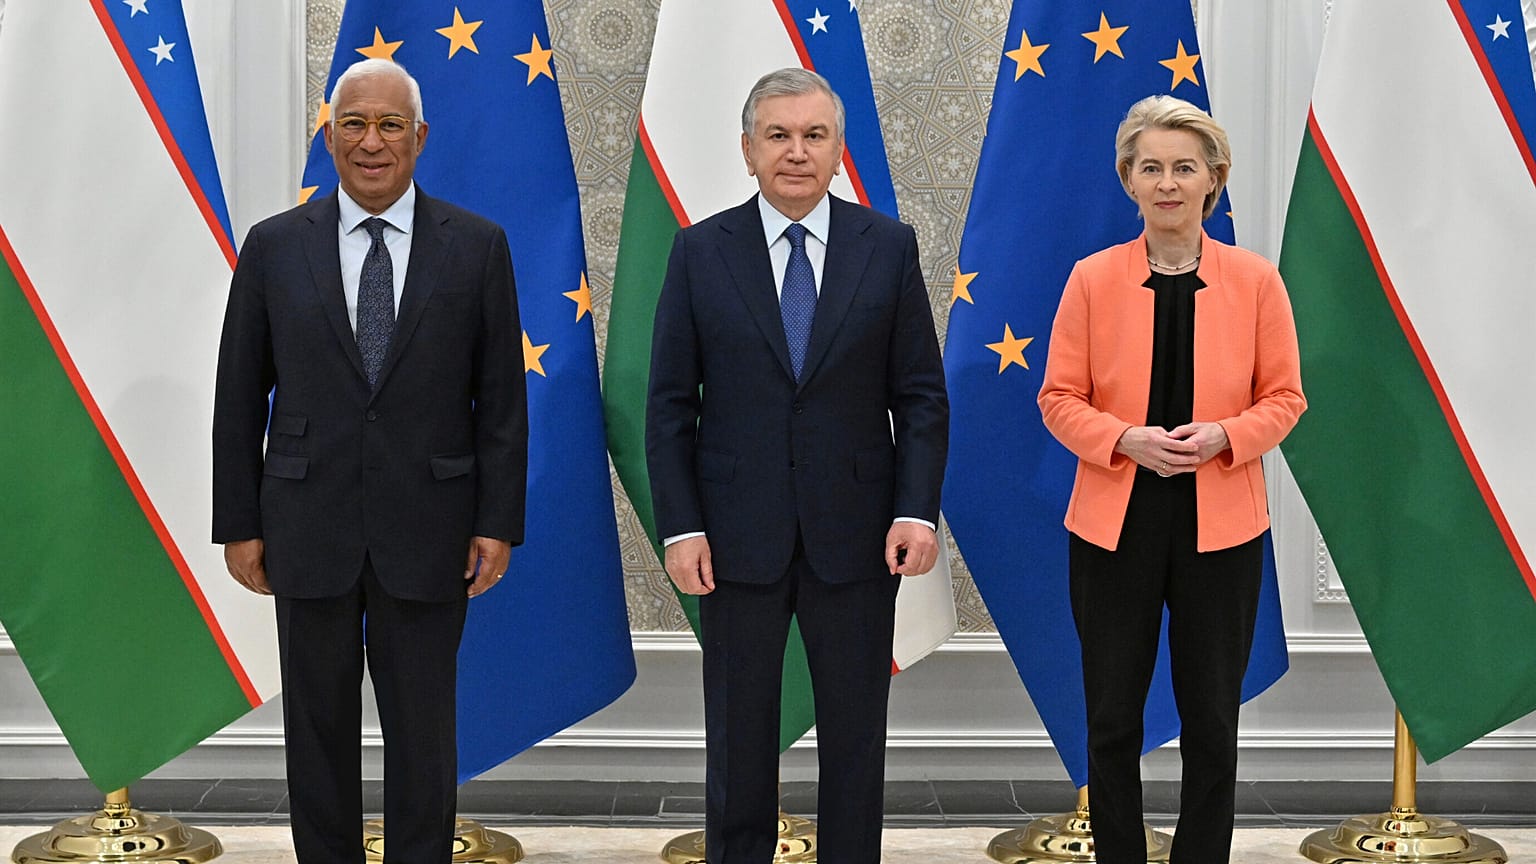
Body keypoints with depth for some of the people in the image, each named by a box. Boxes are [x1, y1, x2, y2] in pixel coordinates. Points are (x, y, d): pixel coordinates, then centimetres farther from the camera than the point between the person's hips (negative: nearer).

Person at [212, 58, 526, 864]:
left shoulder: (477, 245, -1)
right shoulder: (274, 246, 1)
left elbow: (501, 396, 0)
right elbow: (239, 396, 4)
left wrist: (499, 522, -4)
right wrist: (238, 524, 2)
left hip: (426, 527, -1)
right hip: (308, 525, 1)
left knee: (423, 733, 7)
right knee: (318, 729, 11)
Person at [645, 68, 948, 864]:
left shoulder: (888, 247, 1)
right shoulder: (701, 252, 0)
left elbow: (921, 395, 1)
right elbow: (669, 404, 0)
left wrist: (917, 508, -9)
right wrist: (680, 528, -6)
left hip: (855, 531, 0)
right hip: (738, 535, 0)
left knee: (856, 736, 9)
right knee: (738, 737, 11)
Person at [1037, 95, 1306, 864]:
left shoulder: (1255, 280, -1)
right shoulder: (1093, 279, -2)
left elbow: (1283, 398, 2)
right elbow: (1059, 399, 0)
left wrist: (1223, 437, -17)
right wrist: (1127, 440, -18)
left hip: (1220, 527, 0)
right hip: (1113, 526, 0)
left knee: (1212, 724, 10)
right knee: (1112, 722, 8)